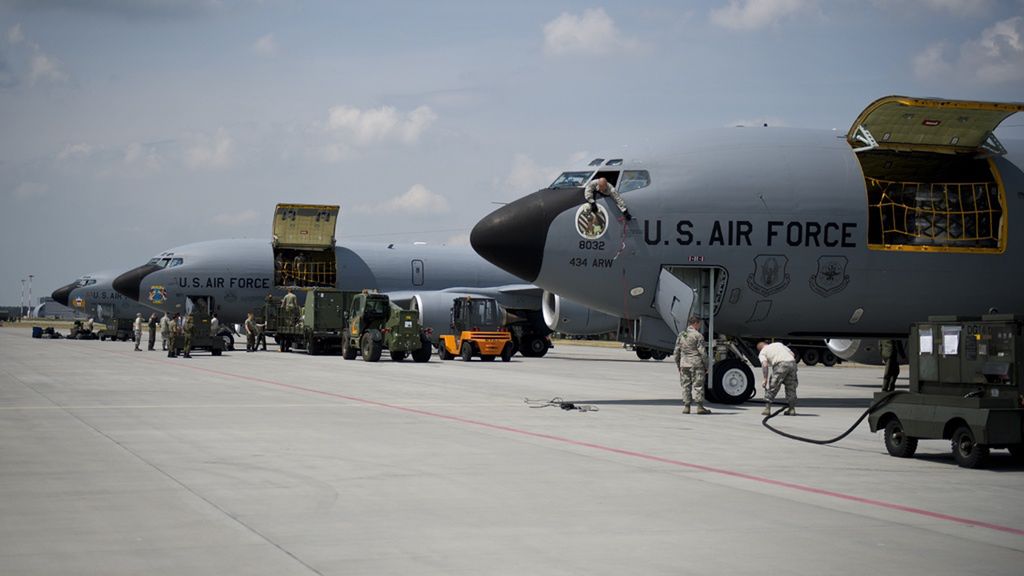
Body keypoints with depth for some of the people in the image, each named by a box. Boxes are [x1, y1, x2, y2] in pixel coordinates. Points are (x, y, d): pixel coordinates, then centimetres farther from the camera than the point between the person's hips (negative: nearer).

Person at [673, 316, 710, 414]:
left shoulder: (681, 335, 9)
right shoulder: (698, 335, -8)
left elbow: (676, 353, 11)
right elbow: (702, 352, -10)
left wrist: (678, 366, 18)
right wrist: (706, 366, -2)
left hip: (684, 363, 5)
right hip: (696, 364, -5)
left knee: (686, 386, 8)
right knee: (698, 385, -2)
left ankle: (686, 407, 5)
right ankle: (700, 407, -3)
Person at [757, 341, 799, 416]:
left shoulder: (762, 353, 16)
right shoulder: (778, 344, 32)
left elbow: (765, 364, -3)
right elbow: (792, 354, 24)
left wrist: (765, 379, -2)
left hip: (780, 364, -5)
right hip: (792, 362, 5)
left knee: (772, 387, 4)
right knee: (791, 387, 15)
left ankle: (767, 408, 1)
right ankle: (792, 409, 16)